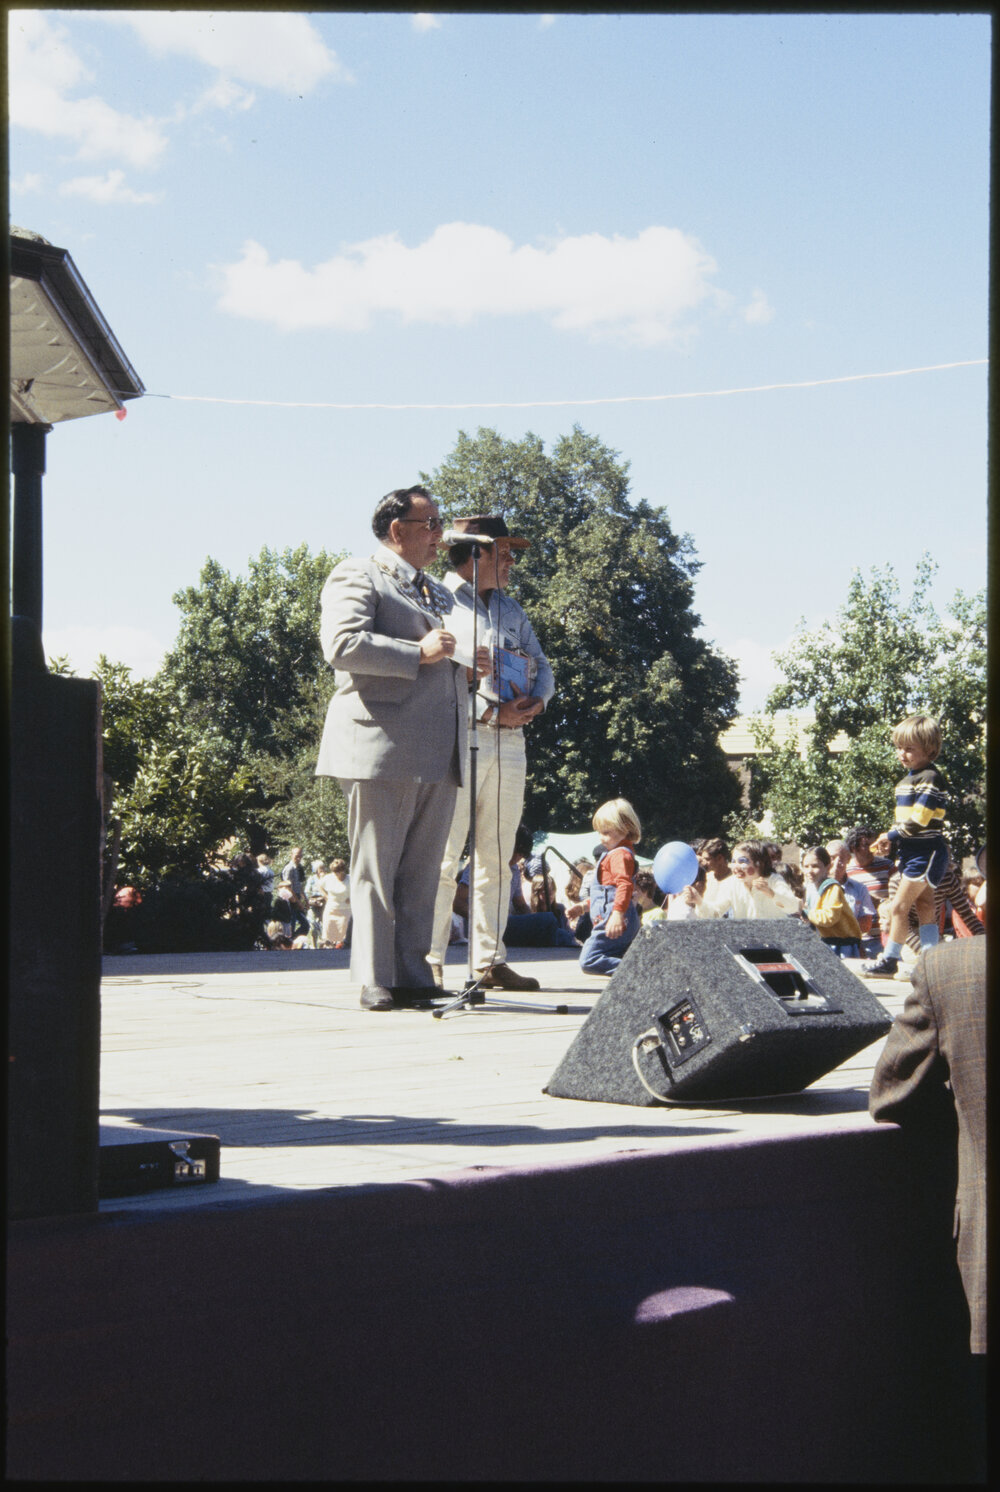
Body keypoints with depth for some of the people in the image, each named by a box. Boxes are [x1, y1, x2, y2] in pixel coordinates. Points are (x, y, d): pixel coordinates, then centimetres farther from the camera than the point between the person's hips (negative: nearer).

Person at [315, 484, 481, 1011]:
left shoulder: (439, 594, 28)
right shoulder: (356, 576, 2)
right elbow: (342, 645, -14)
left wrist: (466, 666, 15)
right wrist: (419, 653, -15)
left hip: (439, 757, 8)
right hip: (381, 748, -7)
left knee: (421, 873, 6)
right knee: (376, 870, -4)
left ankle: (412, 977, 11)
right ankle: (375, 981, -2)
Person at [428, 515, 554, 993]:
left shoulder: (511, 608, 23)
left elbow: (542, 665, 22)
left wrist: (535, 701, -1)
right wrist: (492, 711, -16)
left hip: (509, 742, 7)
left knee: (497, 859, 7)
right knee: (443, 858, -9)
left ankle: (489, 960, 11)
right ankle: (428, 962, -6)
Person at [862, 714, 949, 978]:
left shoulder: (930, 779, -16)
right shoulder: (907, 781, 14)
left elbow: (918, 819, -22)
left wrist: (891, 836, -13)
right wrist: (891, 844, 3)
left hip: (926, 852, -10)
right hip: (911, 853, 10)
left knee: (899, 905, -8)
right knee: (924, 906, 9)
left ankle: (889, 960, -1)